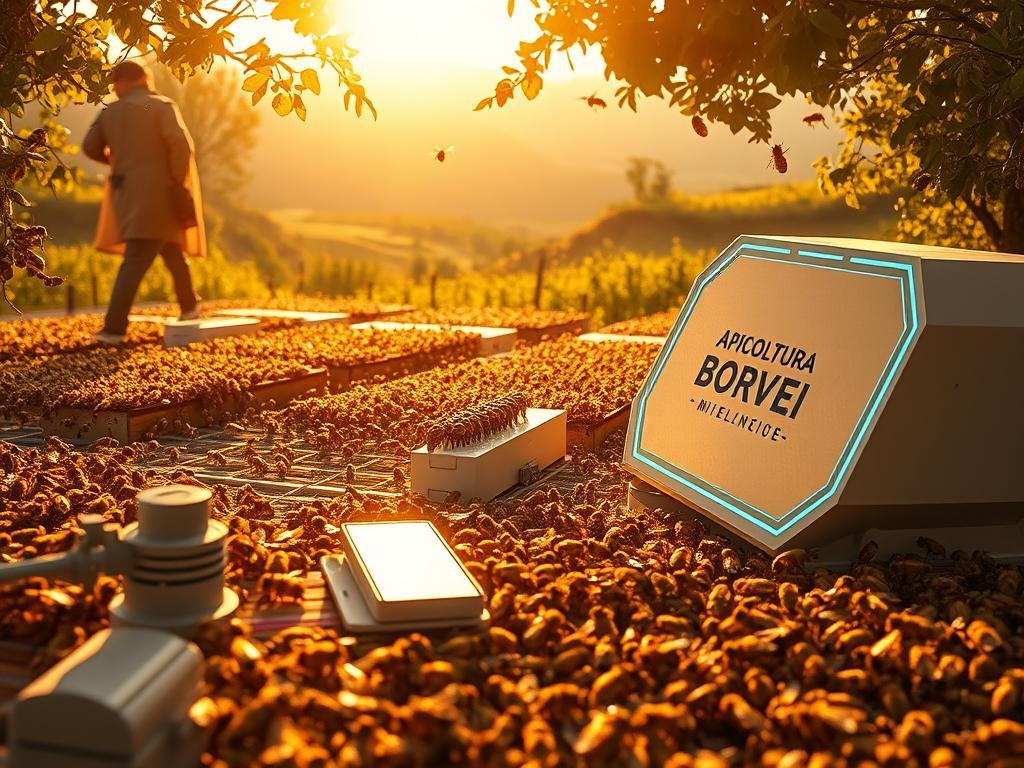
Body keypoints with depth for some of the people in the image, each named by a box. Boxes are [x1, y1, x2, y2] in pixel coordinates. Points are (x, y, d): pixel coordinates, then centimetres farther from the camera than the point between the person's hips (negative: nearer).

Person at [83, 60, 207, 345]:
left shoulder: (110, 112, 10)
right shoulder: (162, 106, -4)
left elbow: (91, 148, 16)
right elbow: (180, 143, -18)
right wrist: (179, 183, -10)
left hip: (127, 193, 5)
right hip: (158, 194, -5)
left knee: (171, 248, 23)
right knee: (135, 261, -5)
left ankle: (189, 306, 31)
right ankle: (113, 328, -6)